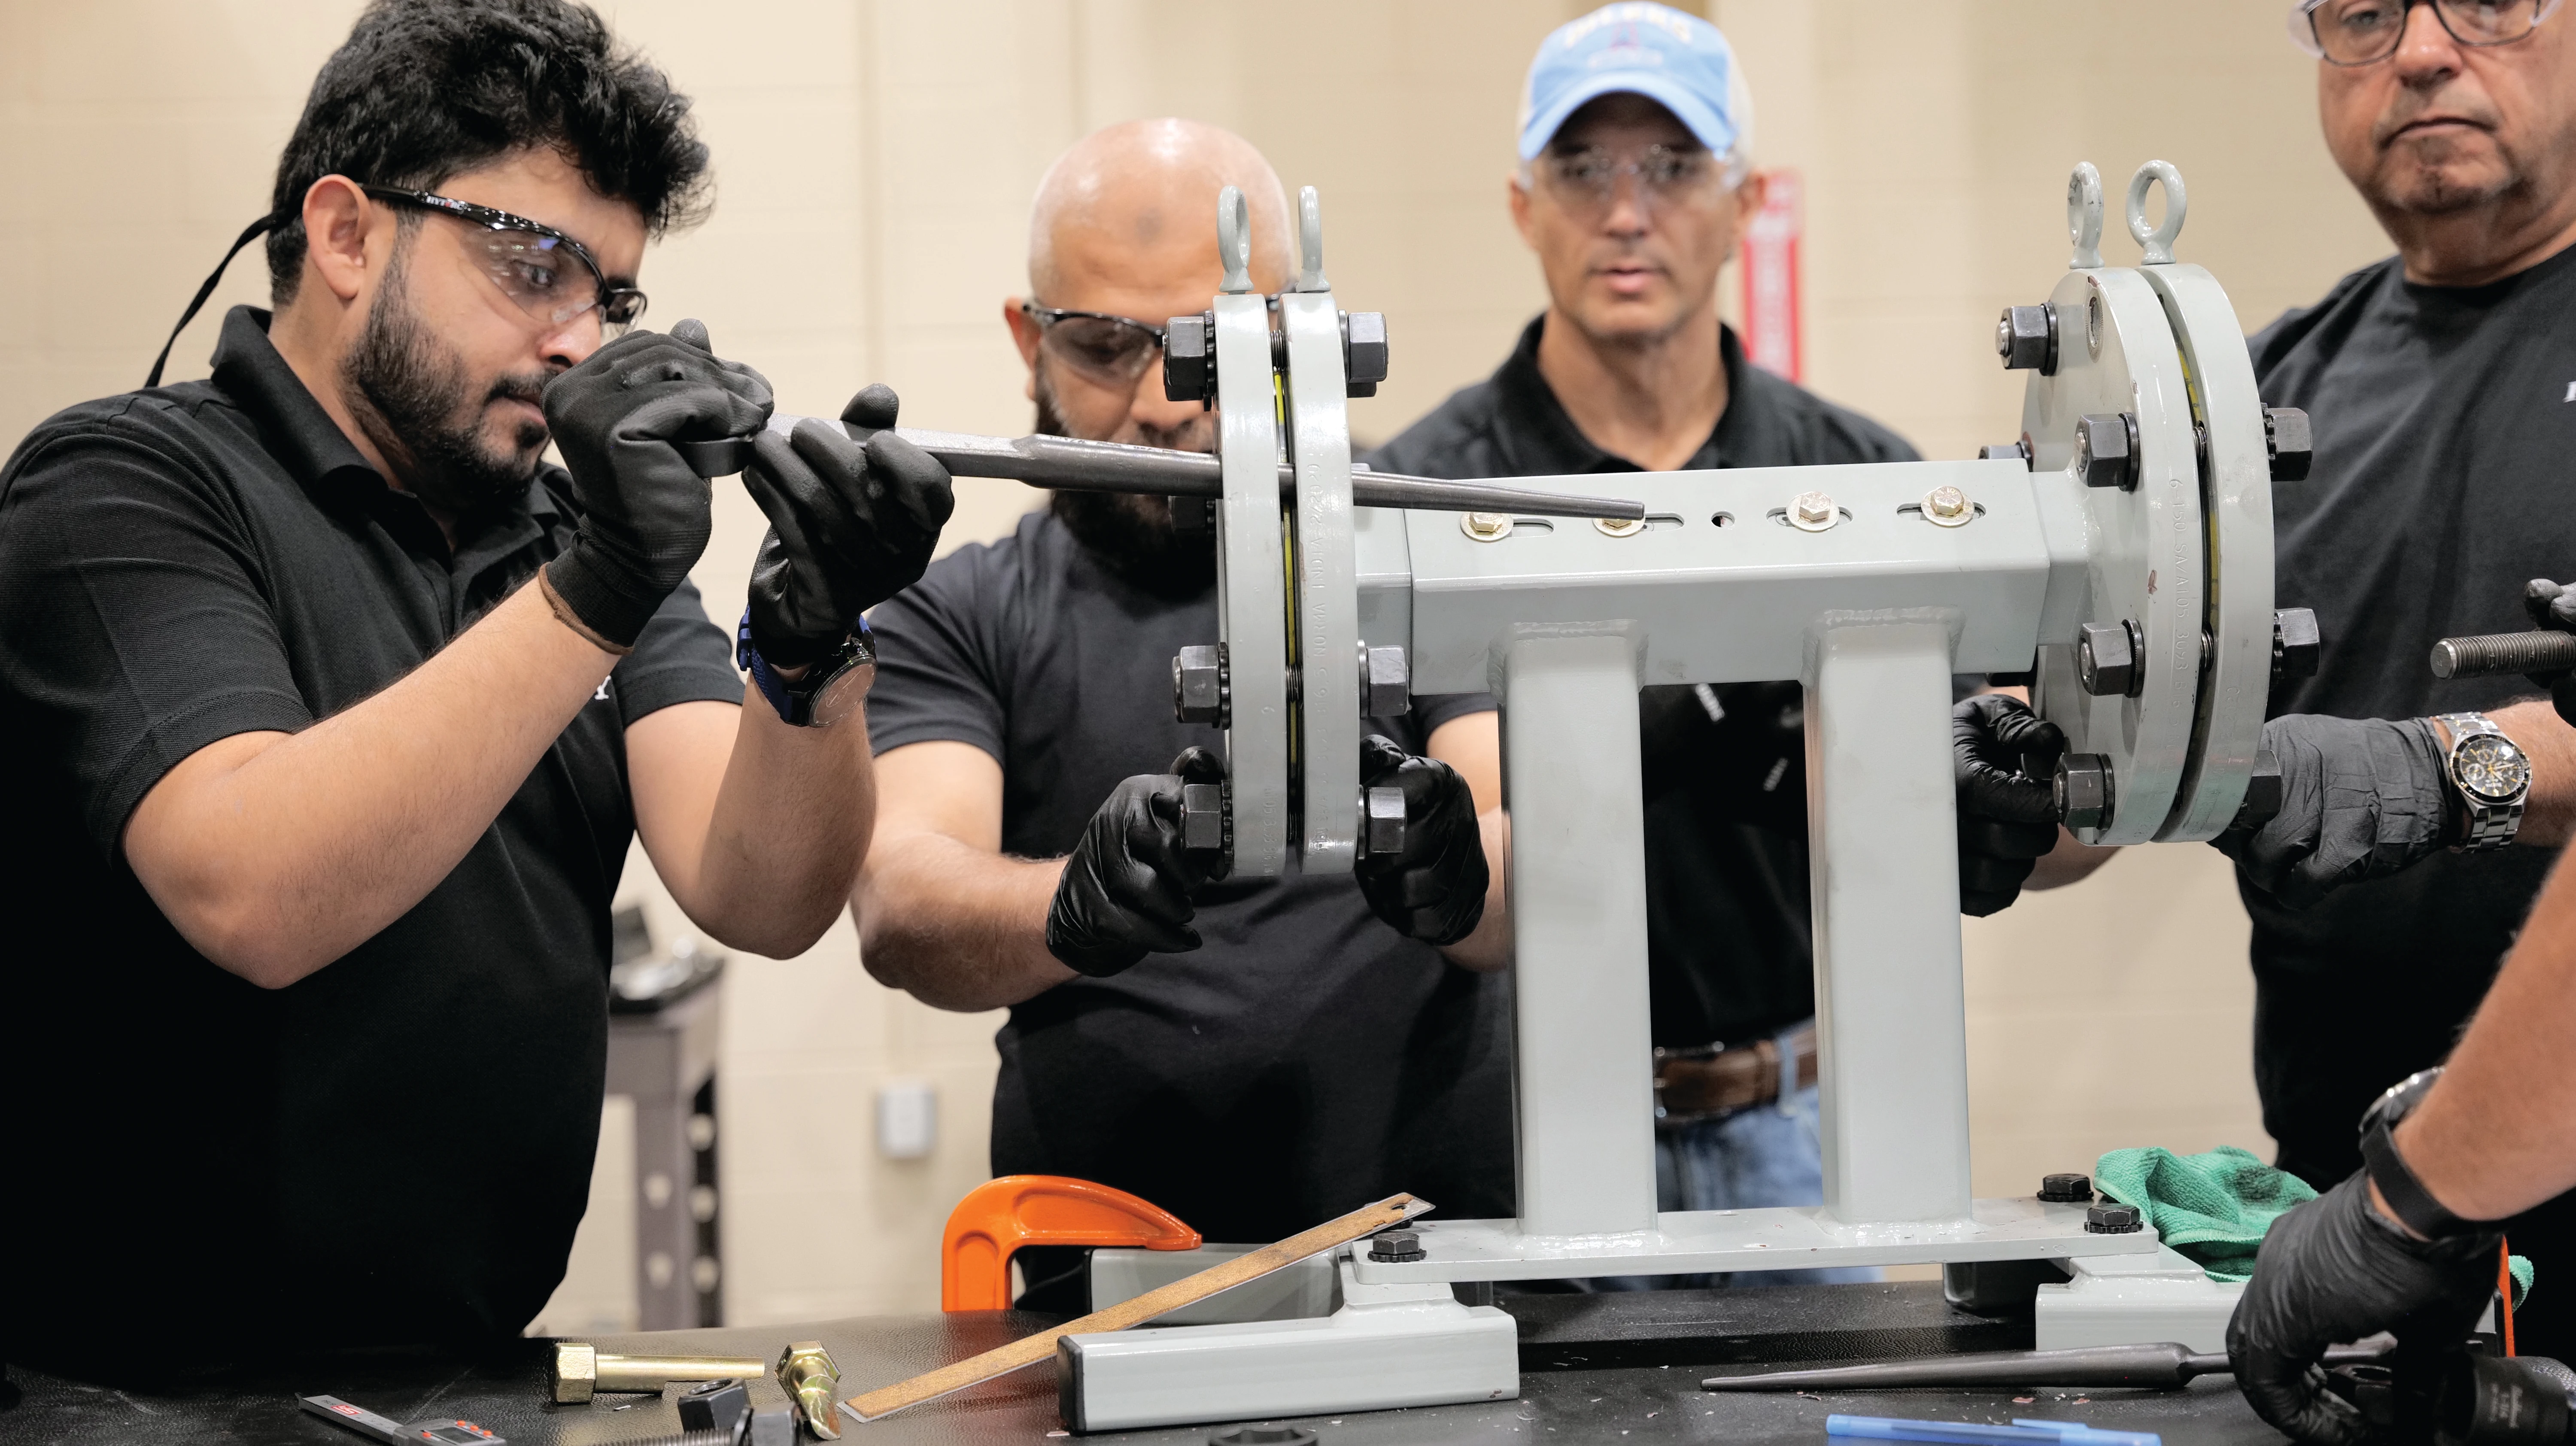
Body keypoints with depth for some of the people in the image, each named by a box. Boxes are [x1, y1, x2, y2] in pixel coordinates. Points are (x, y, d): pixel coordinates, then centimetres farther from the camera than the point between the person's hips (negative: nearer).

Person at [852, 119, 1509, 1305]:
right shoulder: (960, 620, 11)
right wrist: (1074, 908, -27)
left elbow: (1541, 872, -2)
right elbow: (901, 905, -6)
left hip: (1447, 1247, 0)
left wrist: (1451, 876, -25)